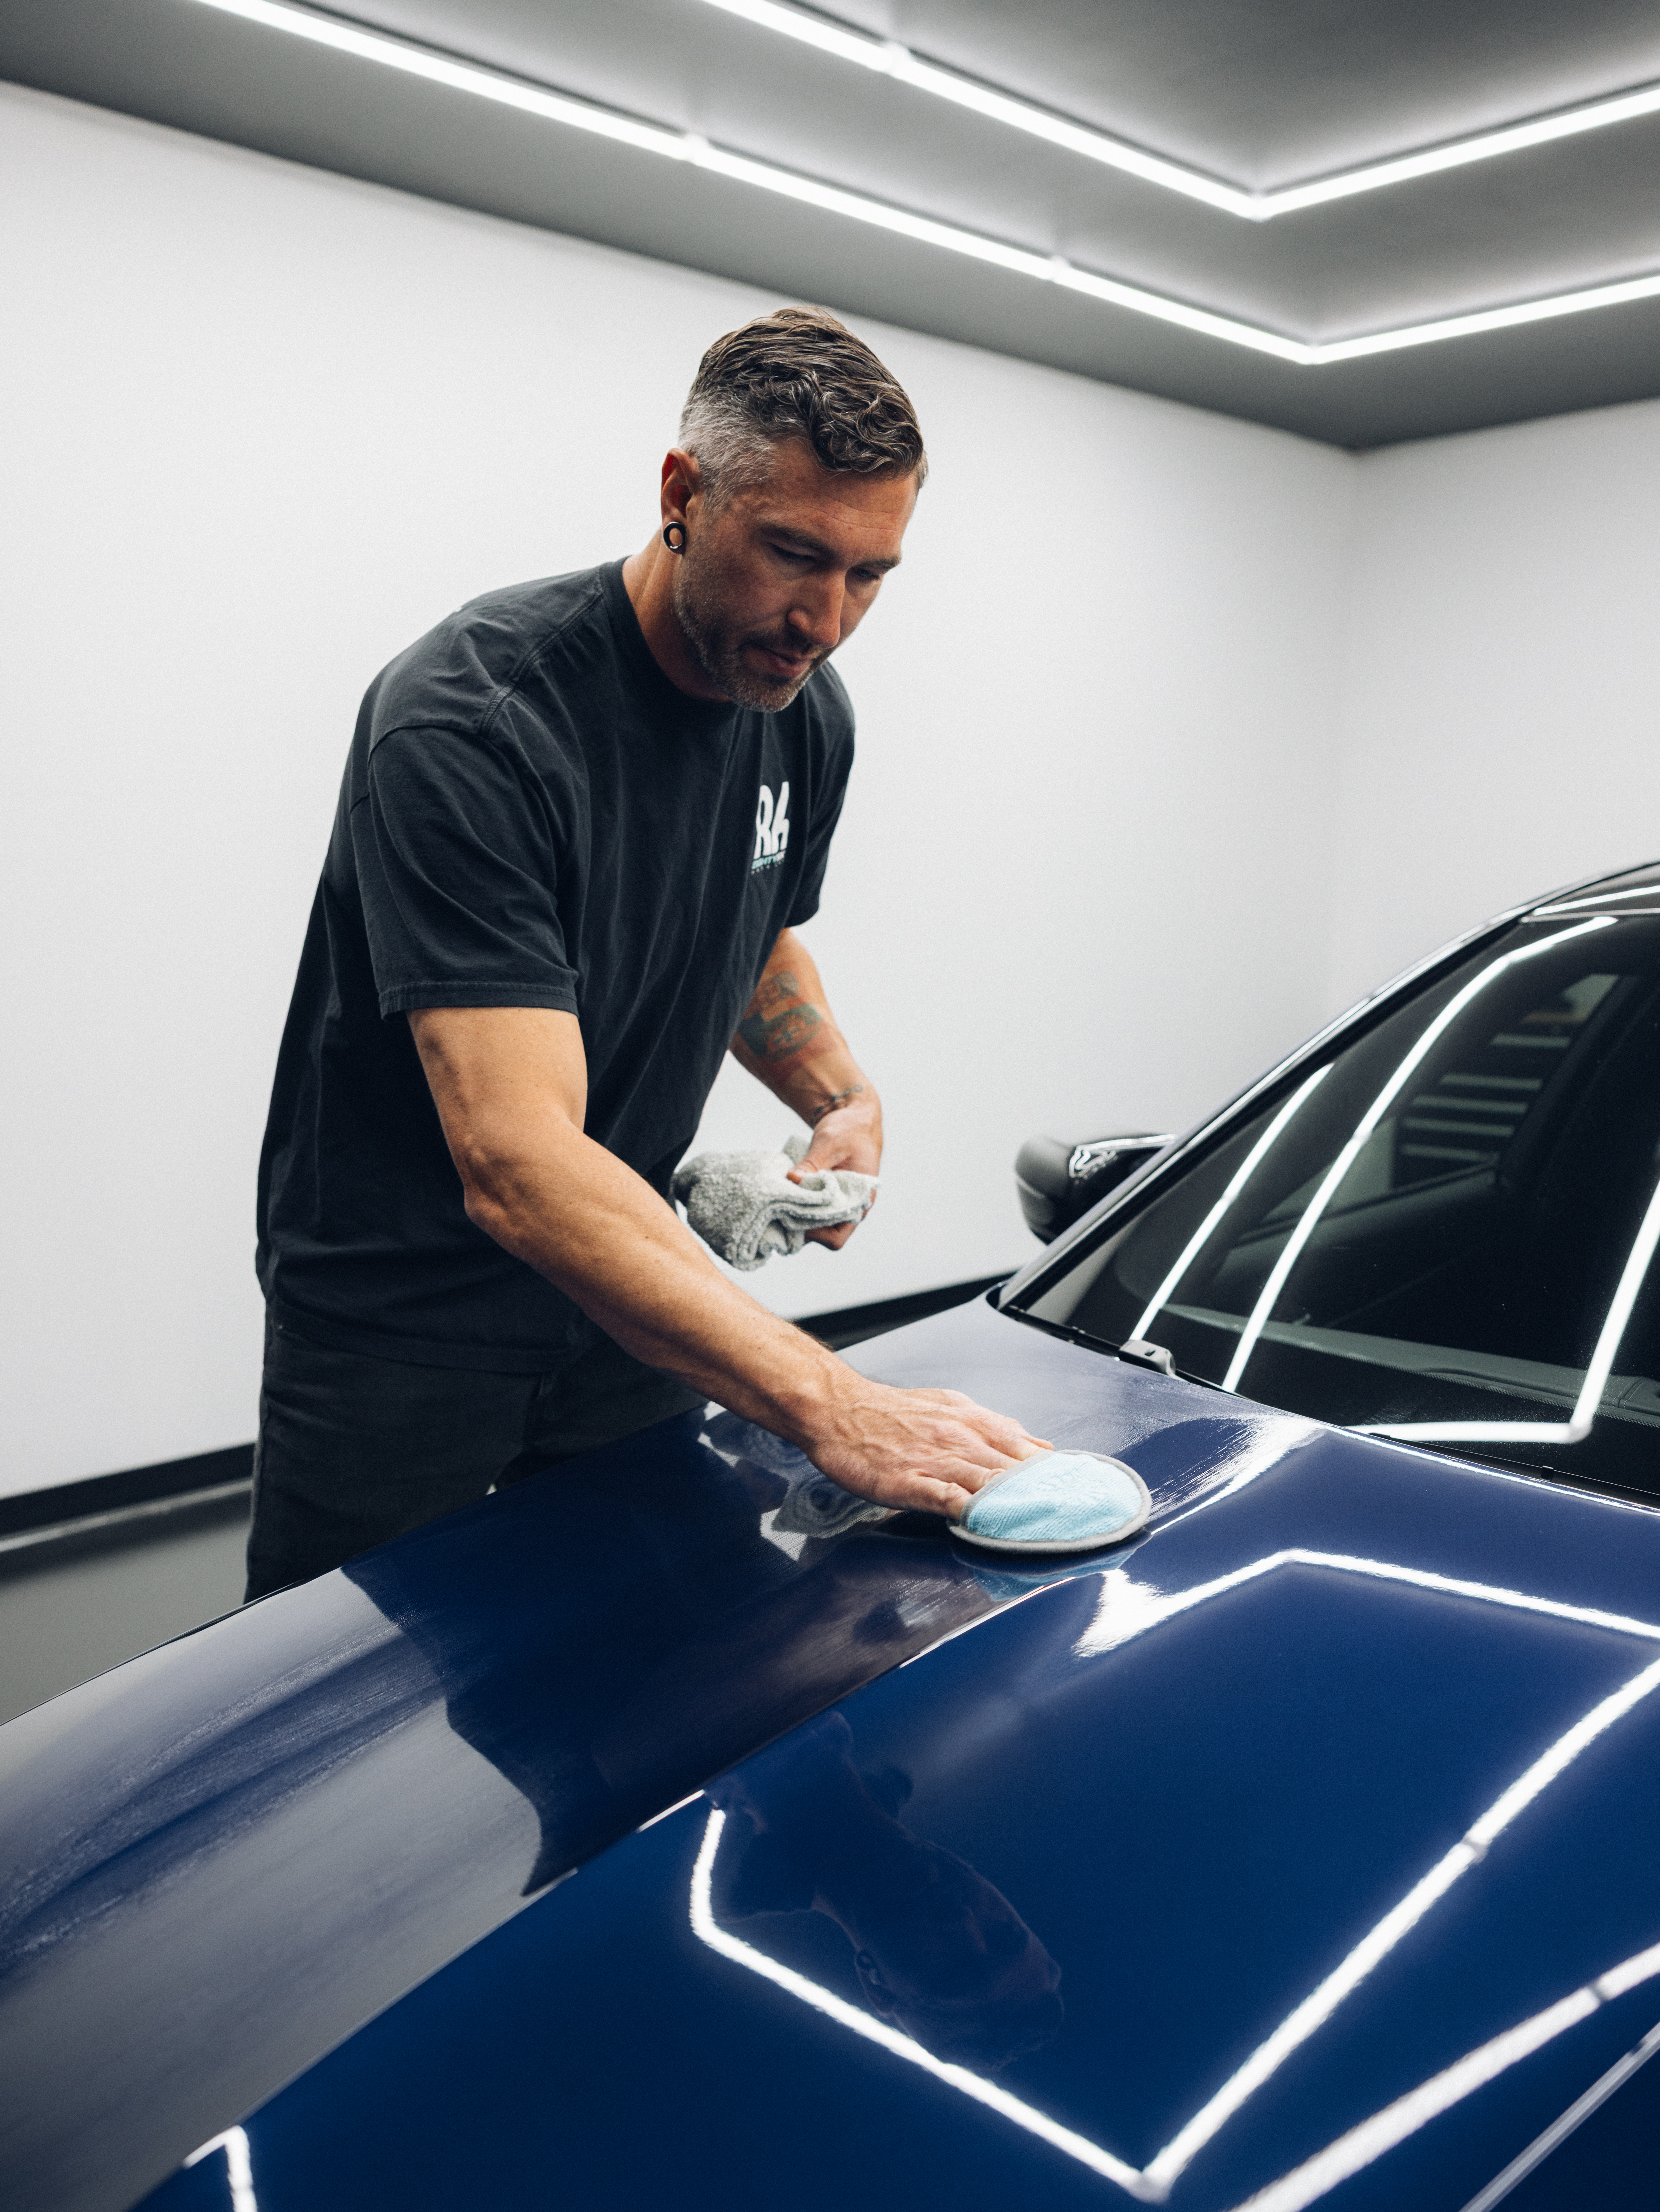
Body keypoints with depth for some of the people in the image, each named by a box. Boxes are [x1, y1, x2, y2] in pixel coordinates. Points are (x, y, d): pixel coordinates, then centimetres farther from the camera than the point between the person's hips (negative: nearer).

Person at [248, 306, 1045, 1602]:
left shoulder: (806, 715, -3)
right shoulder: (469, 719, -28)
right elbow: (516, 1164, -37)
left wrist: (843, 1098, -5)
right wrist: (828, 1406, -44)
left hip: (620, 1292, 6)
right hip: (397, 1317, -5)